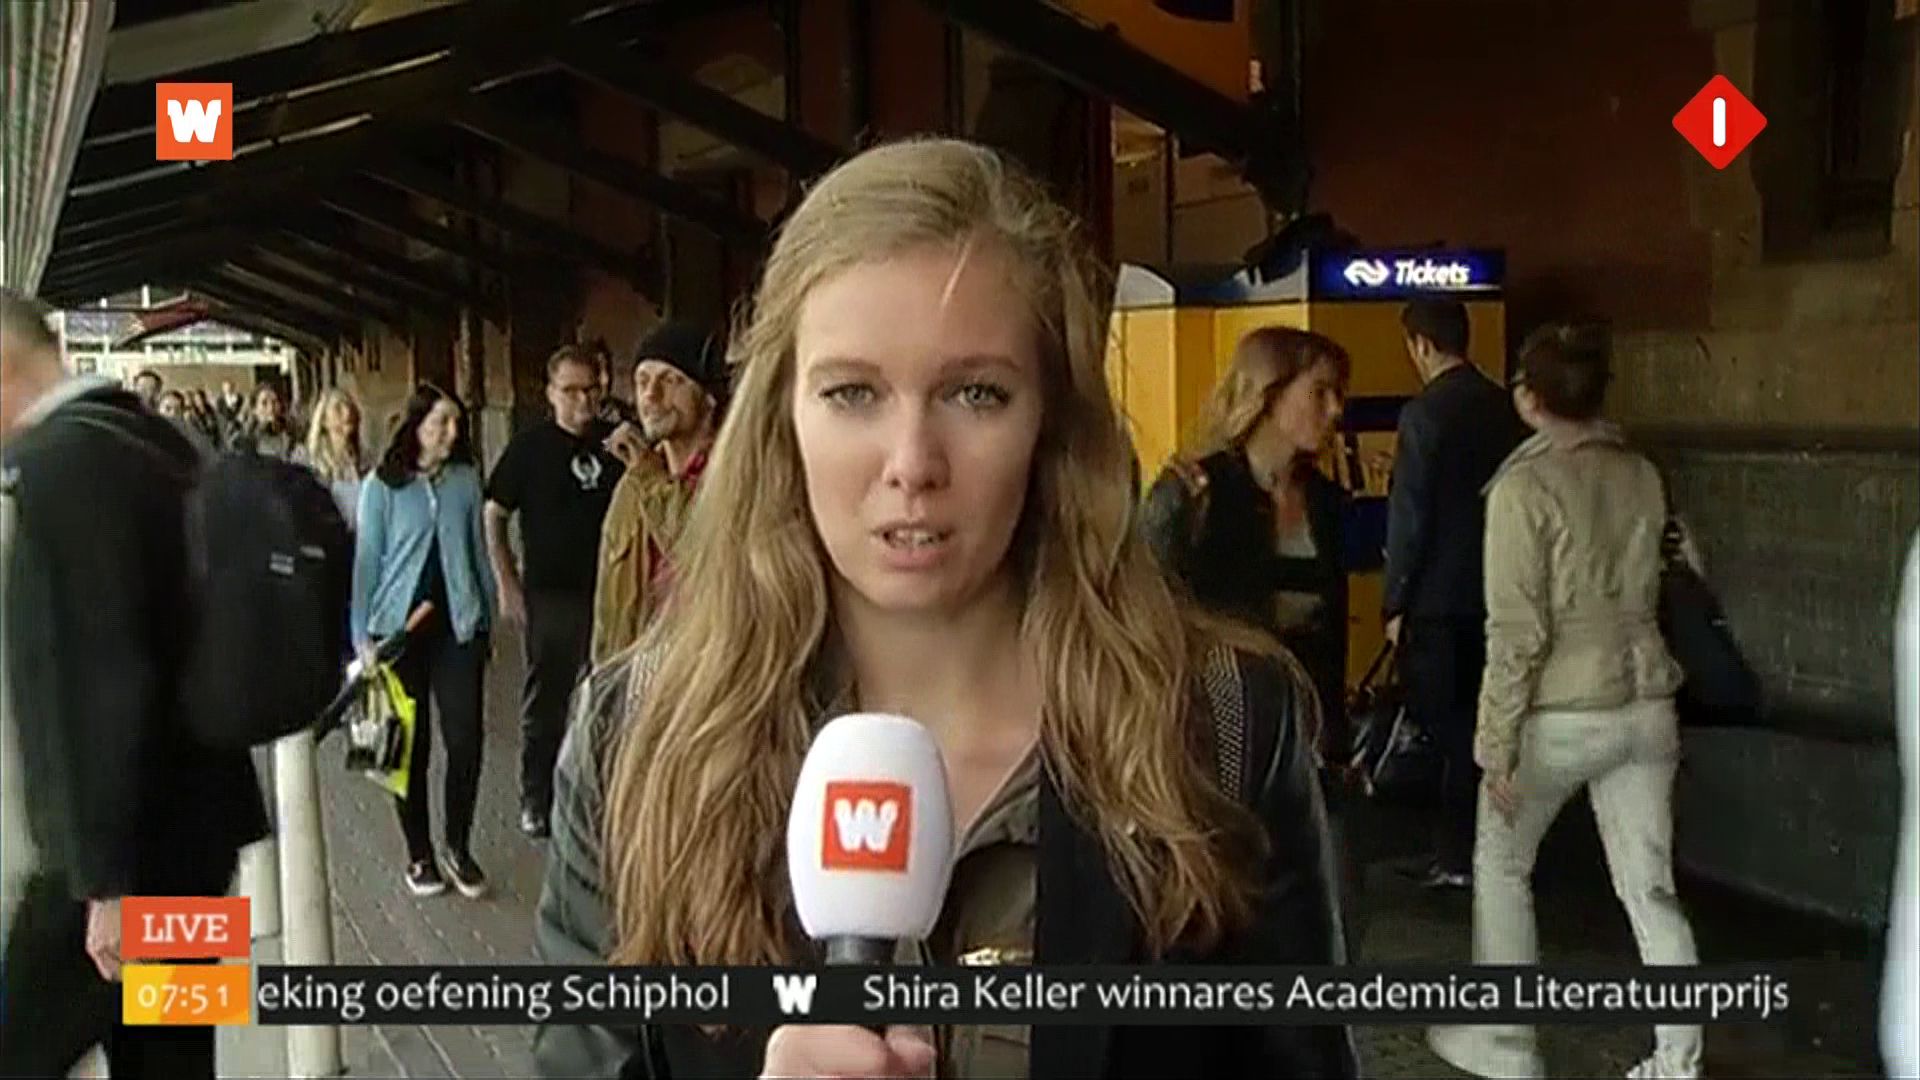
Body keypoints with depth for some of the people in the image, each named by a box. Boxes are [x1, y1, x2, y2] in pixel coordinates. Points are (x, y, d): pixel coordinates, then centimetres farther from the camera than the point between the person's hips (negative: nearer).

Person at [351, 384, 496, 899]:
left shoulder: (466, 479, 1)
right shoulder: (381, 486, -5)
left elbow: (477, 549, 9)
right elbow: (366, 562, -3)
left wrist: (488, 617, 10)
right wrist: (362, 637, -5)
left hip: (458, 627, 2)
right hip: (400, 629, -2)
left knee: (465, 740, -2)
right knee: (411, 744, 6)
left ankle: (459, 847, 15)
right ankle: (419, 853, 19)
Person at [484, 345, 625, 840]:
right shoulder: (530, 446, -3)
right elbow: (493, 514, 0)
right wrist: (507, 585, -5)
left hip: (608, 591, 3)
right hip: (551, 593, -3)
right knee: (546, 700, 5)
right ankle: (535, 798, 18)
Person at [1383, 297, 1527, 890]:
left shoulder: (1424, 413, -14)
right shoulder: (1502, 408, 5)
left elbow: (1409, 518, -15)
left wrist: (1394, 603, -9)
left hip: (1438, 598, -7)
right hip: (1493, 593, 7)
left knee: (1445, 726, 1)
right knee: (1476, 721, 14)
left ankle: (1457, 857, 6)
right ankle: (1478, 847, 22)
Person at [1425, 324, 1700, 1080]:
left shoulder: (1524, 486, -14)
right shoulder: (1642, 477, 5)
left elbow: (1516, 631, -16)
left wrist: (1497, 742, -12)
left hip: (1562, 712, -5)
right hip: (1645, 704, 5)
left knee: (1501, 865, 15)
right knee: (1649, 887, 12)